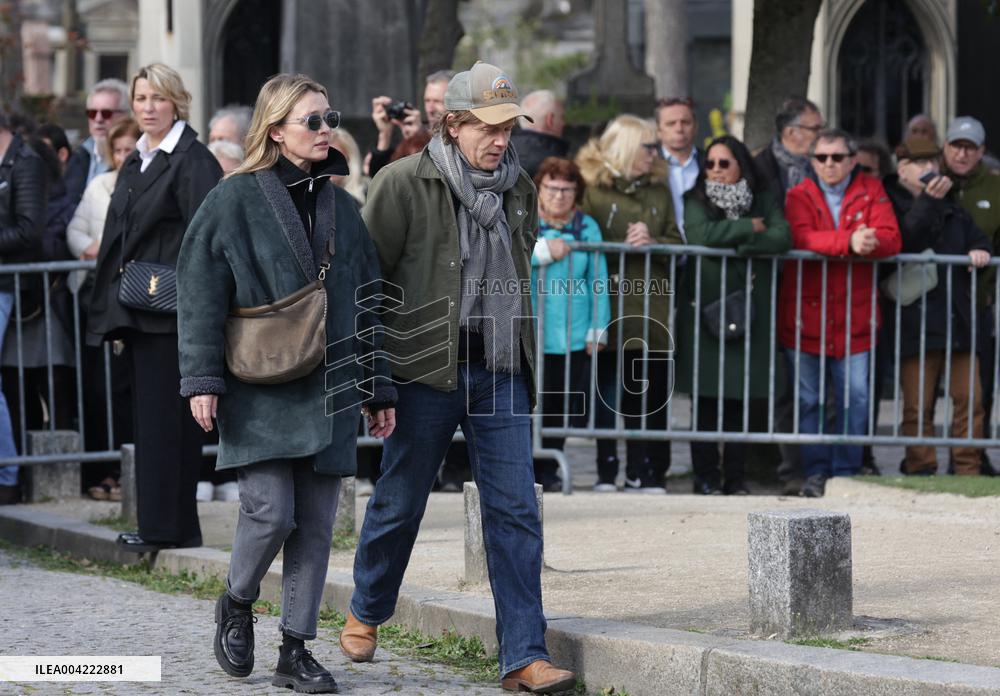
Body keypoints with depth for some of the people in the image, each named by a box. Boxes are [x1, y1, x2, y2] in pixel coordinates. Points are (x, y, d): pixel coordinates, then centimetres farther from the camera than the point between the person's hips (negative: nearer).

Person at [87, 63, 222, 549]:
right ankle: (161, 523, 15)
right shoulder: (135, 163, 18)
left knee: (163, 413, -7)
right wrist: (112, 308, 18)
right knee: (148, 413, 10)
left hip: (169, 309, -9)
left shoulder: (193, 161, -9)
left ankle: (166, 525, -3)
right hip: (136, 310, 9)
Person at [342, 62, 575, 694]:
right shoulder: (404, 184, -8)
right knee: (400, 502, 9)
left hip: (502, 374, 4)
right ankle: (366, 614, 34)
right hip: (428, 371, -4)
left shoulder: (519, 189, 10)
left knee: (516, 511, -3)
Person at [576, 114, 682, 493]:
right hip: (608, 303, -4)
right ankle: (606, 471, 7)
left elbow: (676, 242, 11)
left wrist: (651, 243, -8)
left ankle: (643, 473, 7)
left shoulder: (659, 192, 16)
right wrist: (623, 245, -15)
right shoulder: (594, 189, 0)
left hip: (650, 304, 4)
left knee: (648, 391, 2)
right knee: (606, 389, 0)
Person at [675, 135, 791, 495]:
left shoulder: (763, 201, 11)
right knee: (706, 395, -4)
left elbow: (782, 238, -5)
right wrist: (749, 228, -5)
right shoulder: (696, 201, 7)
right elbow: (701, 234, -13)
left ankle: (735, 476, 5)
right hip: (704, 308, -1)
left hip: (748, 309, 1)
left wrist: (739, 245, -12)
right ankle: (706, 475, 1)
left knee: (739, 395, 0)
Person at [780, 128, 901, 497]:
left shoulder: (871, 191, 8)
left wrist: (869, 242, -27)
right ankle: (815, 473, 12)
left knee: (855, 397, -1)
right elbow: (802, 238, -16)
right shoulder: (799, 196, 4)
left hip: (854, 317, 1)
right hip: (805, 315, -1)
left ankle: (845, 472, 8)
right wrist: (849, 241, -30)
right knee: (808, 399, 3)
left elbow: (891, 238, -6)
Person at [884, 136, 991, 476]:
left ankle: (968, 470, 9)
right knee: (917, 406, -1)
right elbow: (903, 239, -20)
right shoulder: (890, 203, -2)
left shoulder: (951, 207, 19)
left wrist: (979, 251, 4)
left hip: (958, 318, 6)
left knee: (970, 398, 2)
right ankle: (921, 469, 6)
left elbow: (977, 238, 27)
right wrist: (928, 201, -27)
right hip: (916, 322, -5)